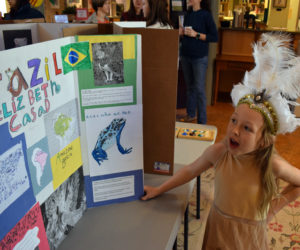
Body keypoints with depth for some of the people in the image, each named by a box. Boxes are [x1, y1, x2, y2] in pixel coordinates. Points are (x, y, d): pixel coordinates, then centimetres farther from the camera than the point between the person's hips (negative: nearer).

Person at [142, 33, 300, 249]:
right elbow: (190, 170, -3)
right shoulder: (219, 152, -19)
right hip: (217, 231, 1)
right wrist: (158, 190, 3)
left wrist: (278, 203, -7)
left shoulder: (272, 164, -23)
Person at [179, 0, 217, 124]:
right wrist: (182, 33, -1)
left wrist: (196, 34, -17)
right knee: (189, 87, 14)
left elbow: (215, 37, -10)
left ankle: (202, 122, 2)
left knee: (199, 89, -5)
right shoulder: (188, 14, 11)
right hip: (185, 56, 6)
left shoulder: (206, 15, -7)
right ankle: (191, 114, 28)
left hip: (199, 58, -6)